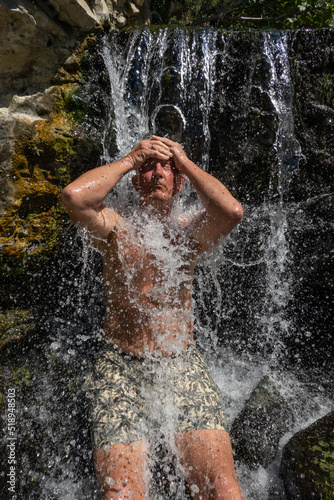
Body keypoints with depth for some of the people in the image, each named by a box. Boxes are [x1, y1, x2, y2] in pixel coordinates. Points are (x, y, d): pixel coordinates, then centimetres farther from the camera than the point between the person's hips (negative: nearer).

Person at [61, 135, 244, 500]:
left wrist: (185, 162, -3)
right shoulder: (114, 226, 1)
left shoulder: (189, 231, 5)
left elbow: (232, 211, -14)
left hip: (183, 364, 2)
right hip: (120, 366, 0)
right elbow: (74, 196, -19)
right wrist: (130, 159, -6)